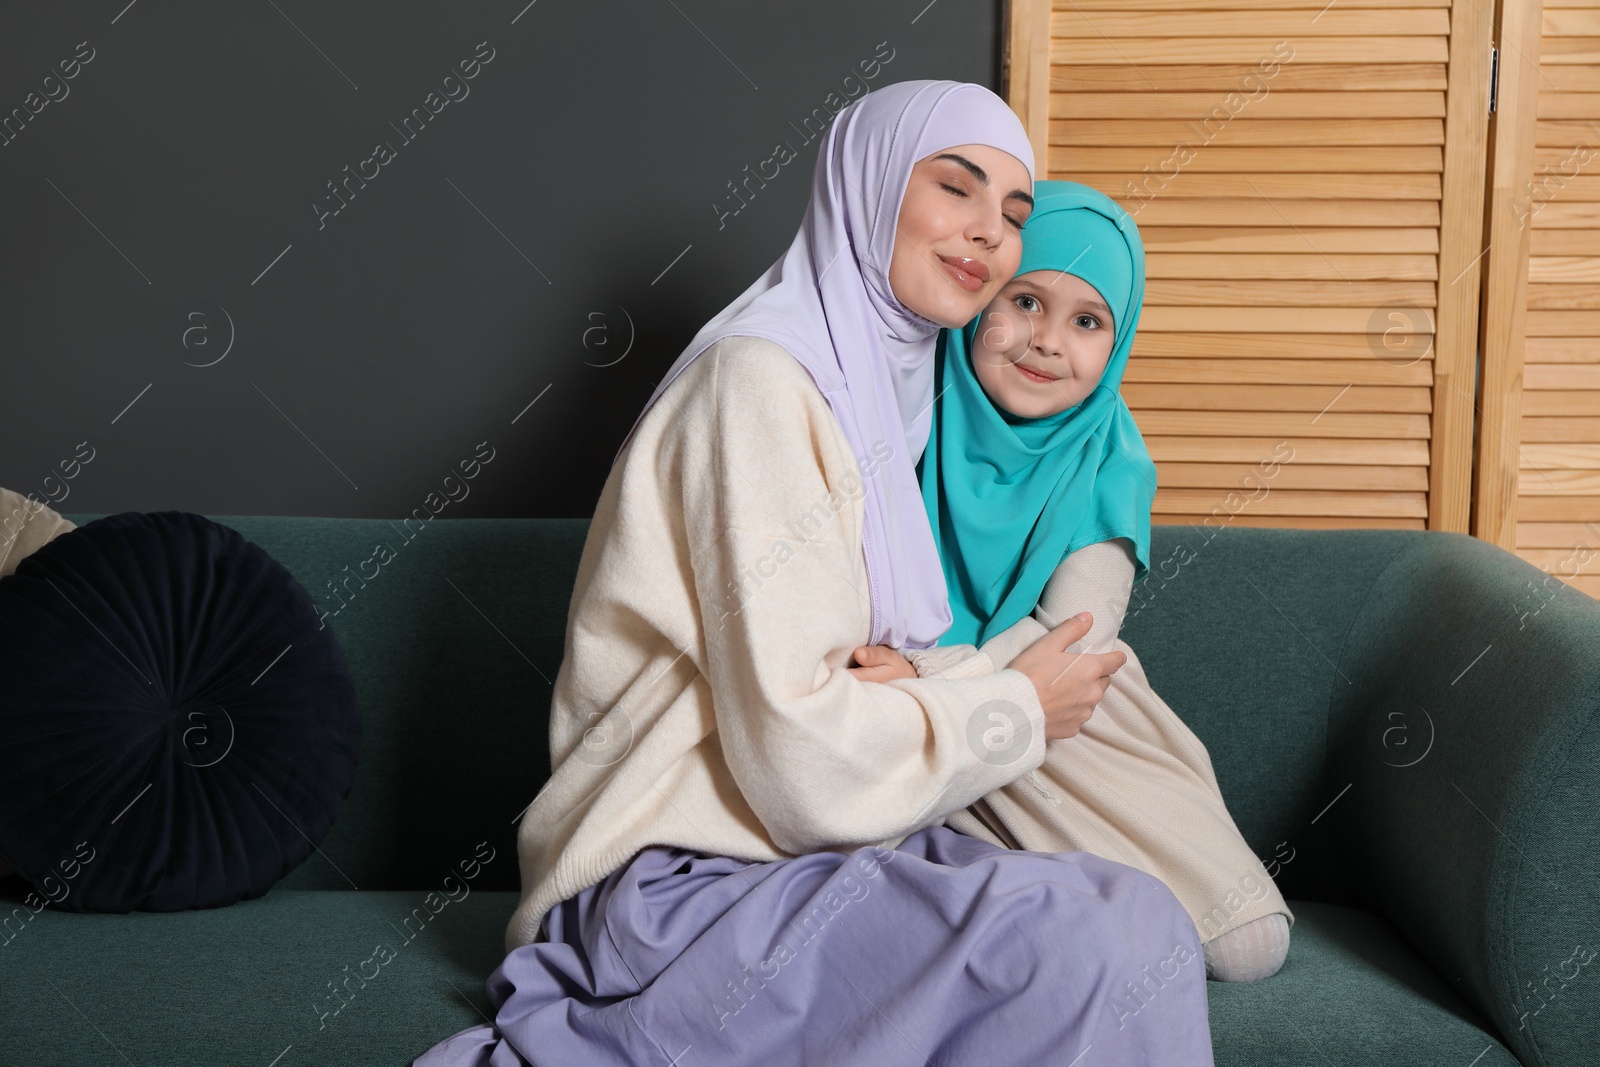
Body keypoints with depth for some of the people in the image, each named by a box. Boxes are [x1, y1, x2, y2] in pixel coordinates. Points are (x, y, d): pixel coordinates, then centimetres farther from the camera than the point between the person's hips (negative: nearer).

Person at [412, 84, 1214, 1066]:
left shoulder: (887, 390, 17)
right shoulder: (761, 379, -13)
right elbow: (806, 755, -20)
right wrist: (1016, 711, -4)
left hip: (812, 855, 10)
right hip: (685, 885, -9)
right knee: (1126, 946, -25)